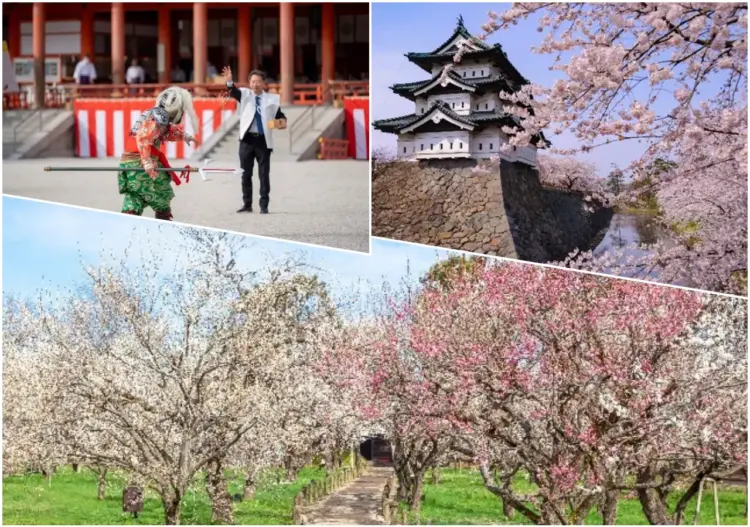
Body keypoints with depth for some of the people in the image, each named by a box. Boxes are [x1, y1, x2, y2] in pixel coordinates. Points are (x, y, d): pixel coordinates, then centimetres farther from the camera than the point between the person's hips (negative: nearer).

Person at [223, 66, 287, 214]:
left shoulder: (272, 99, 5)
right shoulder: (245, 94, 6)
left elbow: (279, 115, 8)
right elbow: (234, 92, -13)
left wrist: (282, 122, -16)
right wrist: (229, 81, -34)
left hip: (263, 140, -1)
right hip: (247, 139, 1)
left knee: (264, 174, 0)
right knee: (246, 174, 7)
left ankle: (264, 205, 5)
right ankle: (247, 204, 15)